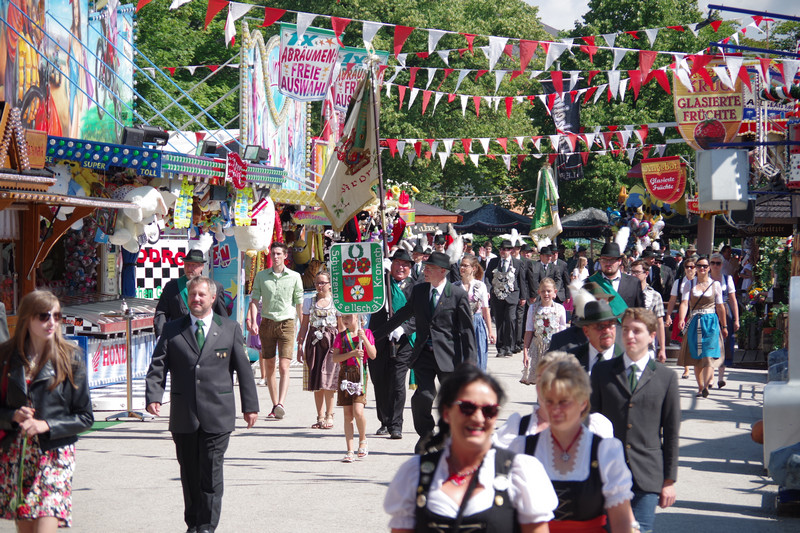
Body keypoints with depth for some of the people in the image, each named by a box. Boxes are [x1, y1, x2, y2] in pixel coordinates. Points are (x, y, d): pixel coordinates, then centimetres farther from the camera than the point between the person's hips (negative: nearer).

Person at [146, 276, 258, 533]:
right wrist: (153, 396, -16)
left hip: (217, 415, -1)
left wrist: (250, 405, 4)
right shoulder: (172, 330, 7)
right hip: (183, 417, 2)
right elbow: (157, 367, 1)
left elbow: (243, 369, 7)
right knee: (189, 473, 9)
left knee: (211, 473, -3)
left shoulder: (230, 329, 6)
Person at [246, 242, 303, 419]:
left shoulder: (294, 277, 3)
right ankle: (275, 406, 14)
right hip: (267, 323, 3)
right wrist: (253, 322, -9)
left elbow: (299, 303, 5)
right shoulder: (261, 276, 7)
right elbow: (254, 300, 6)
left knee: (284, 367, -14)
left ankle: (281, 404, -25)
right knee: (269, 367, 6)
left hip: (286, 323, -3)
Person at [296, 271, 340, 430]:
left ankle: (329, 415, -3)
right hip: (314, 341, 3)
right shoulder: (309, 302, 13)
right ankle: (320, 417, 7)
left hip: (331, 341, -3)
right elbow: (304, 326, 13)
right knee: (316, 381, 1)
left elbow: (341, 327, 5)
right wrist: (300, 345, 8)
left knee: (328, 379, -12)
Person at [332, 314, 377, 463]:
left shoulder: (366, 333, 4)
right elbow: (335, 358, -3)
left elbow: (373, 355, -4)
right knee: (347, 414, 2)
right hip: (345, 375, 2)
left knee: (358, 411, -15)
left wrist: (364, 338, -14)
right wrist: (353, 353, -15)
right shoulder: (341, 336, 7)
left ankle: (362, 440, 12)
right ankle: (350, 451, 6)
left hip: (360, 373, -2)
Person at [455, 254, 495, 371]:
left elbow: (485, 310, 5)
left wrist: (490, 331, 3)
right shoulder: (455, 286, 4)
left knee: (478, 362, -1)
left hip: (477, 325, -1)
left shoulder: (480, 286, 2)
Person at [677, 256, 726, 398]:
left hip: (711, 323, -2)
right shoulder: (689, 284, 7)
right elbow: (684, 303, -7)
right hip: (694, 323, 2)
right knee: (696, 358, 4)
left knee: (709, 354, -15)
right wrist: (681, 319, -24)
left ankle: (706, 385, -26)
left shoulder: (715, 285, 7)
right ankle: (700, 387, 11)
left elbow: (720, 307, 9)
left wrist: (724, 326, 10)